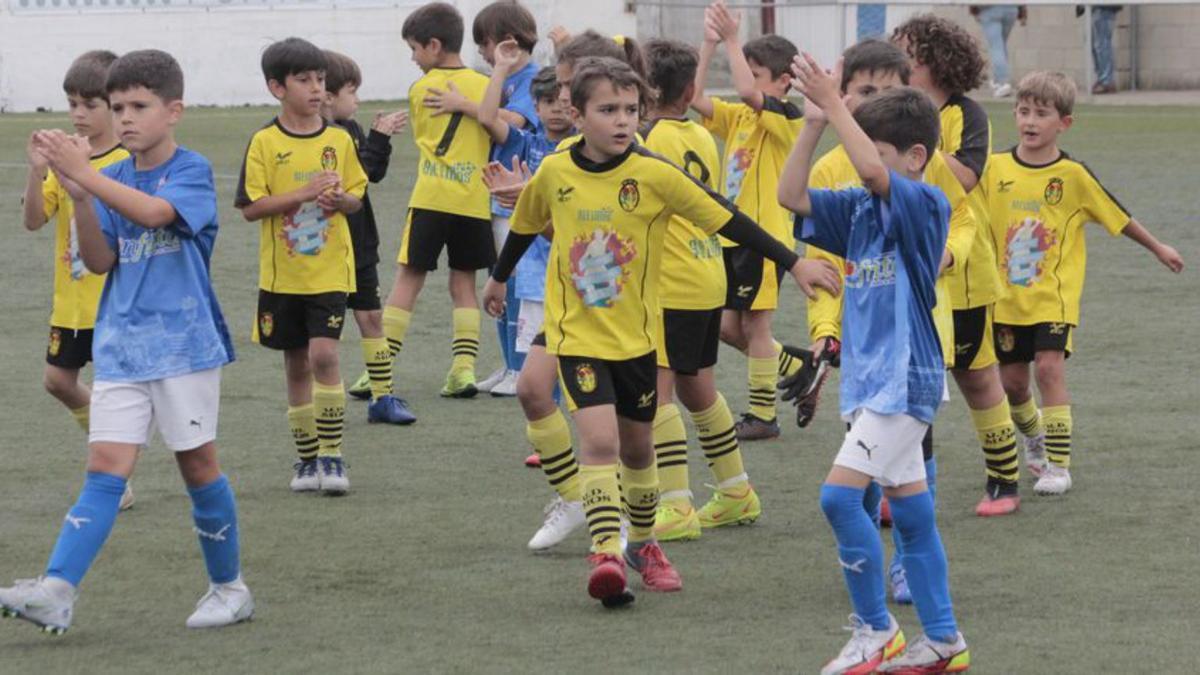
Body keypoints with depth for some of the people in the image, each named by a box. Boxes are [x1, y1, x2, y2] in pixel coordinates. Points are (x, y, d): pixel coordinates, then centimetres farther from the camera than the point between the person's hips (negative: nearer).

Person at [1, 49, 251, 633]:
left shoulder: (192, 172, -7)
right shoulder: (112, 179, 8)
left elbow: (153, 212, -28)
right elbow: (100, 260, -1)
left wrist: (84, 175, -34)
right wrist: (78, 194, -15)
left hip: (184, 344, -4)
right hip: (120, 347, 4)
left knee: (197, 463, 5)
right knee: (106, 467, -5)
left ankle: (229, 587, 21)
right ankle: (57, 592, -18)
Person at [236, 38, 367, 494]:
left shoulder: (339, 140, 2)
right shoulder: (265, 143, -5)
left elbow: (357, 199, 11)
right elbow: (251, 207, -10)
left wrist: (341, 199, -13)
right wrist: (305, 193, -19)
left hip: (329, 271, 0)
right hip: (282, 273, 0)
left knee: (324, 355, -15)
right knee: (296, 365, 9)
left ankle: (331, 456, -7)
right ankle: (308, 458, 21)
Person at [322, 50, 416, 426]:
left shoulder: (349, 130, 9)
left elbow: (375, 173, 13)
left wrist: (382, 137, -1)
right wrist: (377, 138, -18)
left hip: (358, 243, 8)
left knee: (371, 316, 9)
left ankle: (382, 396, 14)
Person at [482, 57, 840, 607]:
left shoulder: (654, 174, -12)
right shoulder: (555, 173, -5)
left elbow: (725, 219, -9)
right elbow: (525, 226, 15)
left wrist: (794, 263, -11)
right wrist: (499, 279, 30)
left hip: (636, 334, 1)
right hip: (577, 333, -1)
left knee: (636, 445, 15)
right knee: (598, 438, -18)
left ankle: (643, 545, 37)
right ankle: (606, 553, -22)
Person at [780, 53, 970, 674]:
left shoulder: (925, 205, -12)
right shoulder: (859, 210, 10)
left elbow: (874, 172, -29)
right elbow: (791, 196, 5)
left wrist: (834, 106, -26)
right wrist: (814, 125, -5)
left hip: (904, 378, -8)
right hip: (869, 378, 8)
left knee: (841, 493, -14)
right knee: (908, 507, 11)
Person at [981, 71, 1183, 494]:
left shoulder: (1072, 174, -8)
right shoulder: (996, 169, -3)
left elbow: (1117, 217, 4)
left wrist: (1157, 248, 12)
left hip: (1054, 296, -3)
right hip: (1007, 297, 3)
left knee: (1049, 368, -15)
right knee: (1011, 380, 8)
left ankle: (1059, 464, -8)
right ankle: (1035, 435, 40)